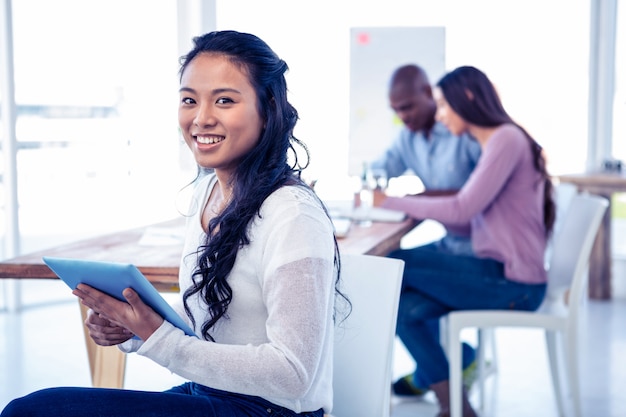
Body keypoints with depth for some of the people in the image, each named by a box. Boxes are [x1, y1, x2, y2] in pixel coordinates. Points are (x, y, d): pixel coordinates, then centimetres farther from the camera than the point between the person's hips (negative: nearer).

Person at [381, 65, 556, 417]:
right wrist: (410, 206, 3)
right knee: (404, 308, -5)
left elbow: (463, 210, -20)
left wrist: (391, 202, -12)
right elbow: (471, 211, 13)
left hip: (511, 283, -9)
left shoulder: (506, 139, -13)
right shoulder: (495, 142, 18)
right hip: (499, 273, 9)